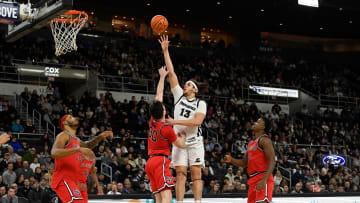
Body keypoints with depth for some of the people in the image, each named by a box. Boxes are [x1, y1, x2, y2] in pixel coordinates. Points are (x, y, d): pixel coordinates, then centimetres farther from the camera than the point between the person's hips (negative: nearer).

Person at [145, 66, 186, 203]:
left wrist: (162, 77, 27)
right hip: (160, 161, -8)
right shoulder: (166, 128, -11)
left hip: (150, 162, 8)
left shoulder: (152, 122, 9)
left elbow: (158, 95, 18)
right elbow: (180, 144, 2)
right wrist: (183, 136, 23)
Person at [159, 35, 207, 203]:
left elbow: (197, 121, -16)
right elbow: (171, 73, 7)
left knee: (196, 174, -4)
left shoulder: (200, 104, 2)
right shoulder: (179, 95, 10)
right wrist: (165, 50, 3)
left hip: (195, 142, -2)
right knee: (180, 174, -2)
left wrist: (176, 121, -20)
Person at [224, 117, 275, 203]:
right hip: (253, 180, 9)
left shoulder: (264, 140, -7)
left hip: (263, 178, -9)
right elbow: (244, 163, 26)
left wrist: (264, 180, -28)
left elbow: (272, 162, -17)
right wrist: (231, 160, 6)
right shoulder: (251, 143, 21)